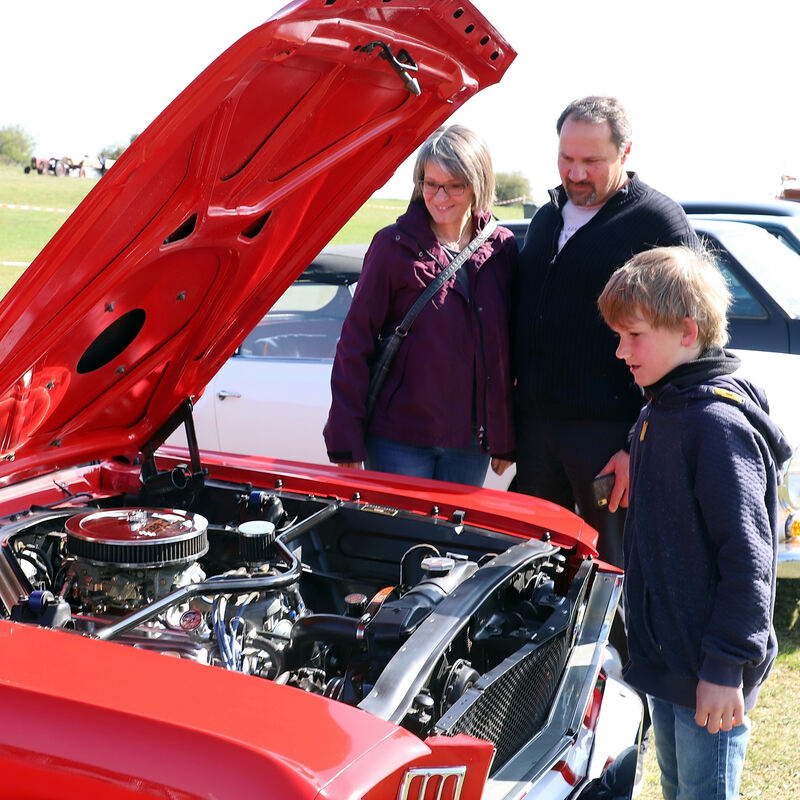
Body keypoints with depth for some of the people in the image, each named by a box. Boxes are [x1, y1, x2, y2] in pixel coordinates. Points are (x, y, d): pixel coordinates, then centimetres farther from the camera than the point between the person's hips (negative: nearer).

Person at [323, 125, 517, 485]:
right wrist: (346, 440, -9)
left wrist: (506, 439, 9)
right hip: (399, 441, -3)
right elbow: (355, 341, -5)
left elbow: (508, 349, 9)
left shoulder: (502, 249, 4)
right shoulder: (394, 245, -6)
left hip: (472, 444, 3)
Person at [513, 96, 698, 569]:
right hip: (536, 424, 7)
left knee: (611, 566, 3)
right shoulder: (548, 218, 14)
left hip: (608, 436, -6)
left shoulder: (660, 223, -8)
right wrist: (513, 408, 16)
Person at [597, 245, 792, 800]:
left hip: (709, 673, -9)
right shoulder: (661, 411, 8)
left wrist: (724, 668, -22)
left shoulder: (718, 424, -22)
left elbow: (747, 560, -24)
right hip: (664, 654, 9)